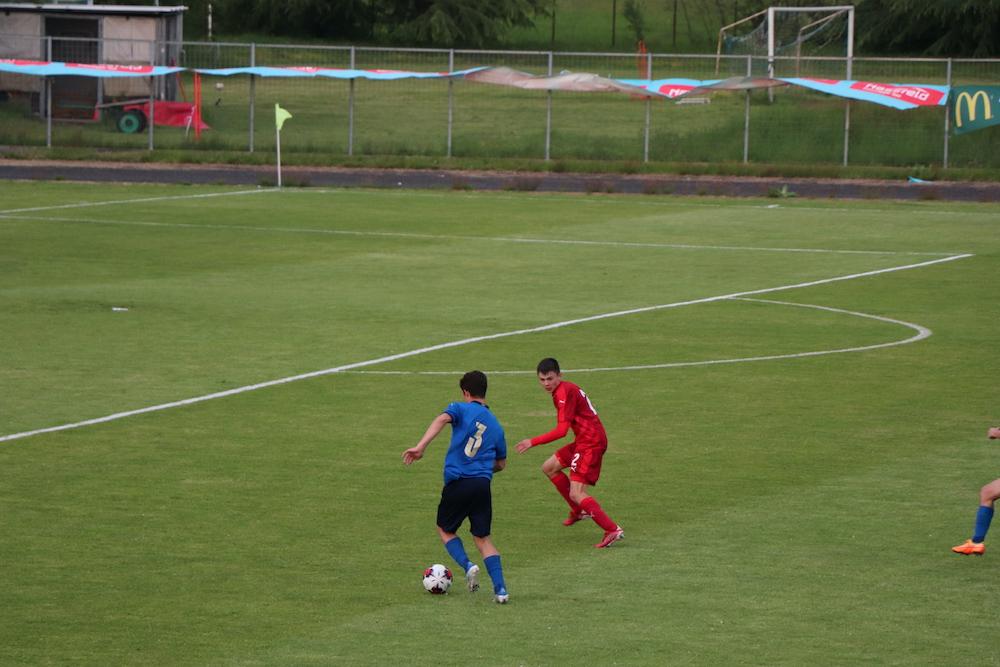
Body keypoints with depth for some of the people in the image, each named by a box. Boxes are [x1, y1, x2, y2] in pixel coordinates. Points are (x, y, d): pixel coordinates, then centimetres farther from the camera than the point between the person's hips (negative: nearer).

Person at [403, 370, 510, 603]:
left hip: (457, 482, -3)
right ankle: (500, 589, -3)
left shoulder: (461, 409, 3)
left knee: (445, 529, 19)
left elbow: (442, 419, -20)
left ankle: (467, 565, -6)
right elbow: (501, 463, 25)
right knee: (482, 537, 11)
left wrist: (421, 446, -29)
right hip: (483, 484, 3)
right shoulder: (495, 425, 17)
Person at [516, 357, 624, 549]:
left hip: (590, 443, -10)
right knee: (549, 467, 20)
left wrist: (532, 442, -21)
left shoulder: (564, 393, -17)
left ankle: (612, 530, -19)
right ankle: (579, 511, 26)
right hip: (584, 440, 10)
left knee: (576, 494, -15)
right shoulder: (567, 389, 14)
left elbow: (561, 430, -23)